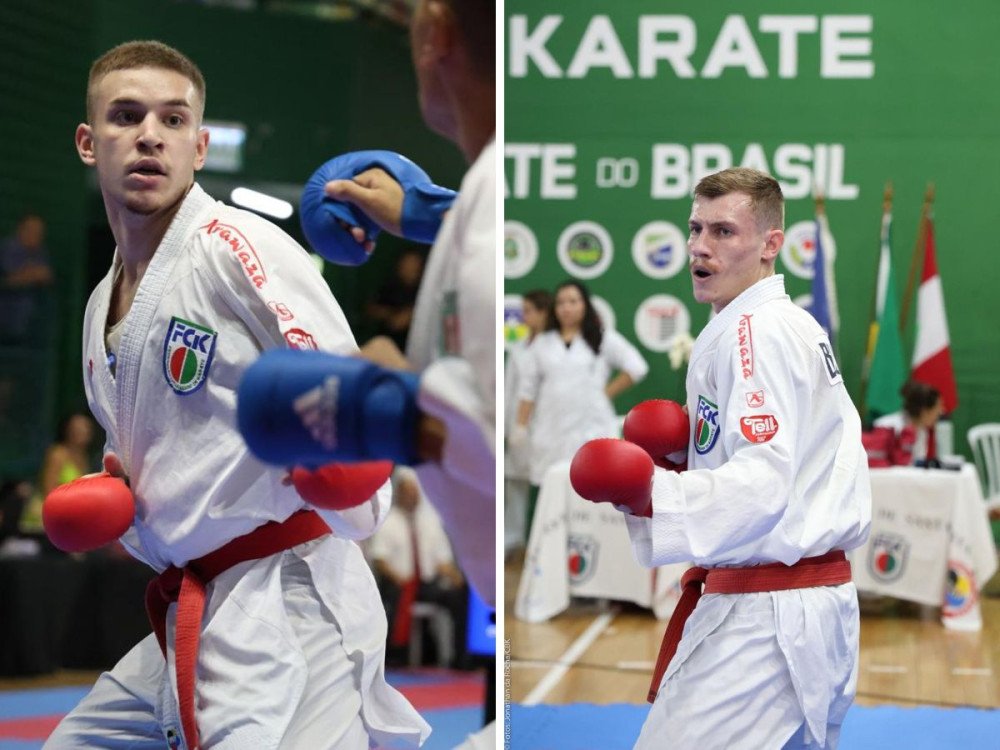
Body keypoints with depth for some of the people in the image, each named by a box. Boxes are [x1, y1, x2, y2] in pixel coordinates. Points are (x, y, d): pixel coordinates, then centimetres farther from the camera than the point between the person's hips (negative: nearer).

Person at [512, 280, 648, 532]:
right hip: (551, 433, 2)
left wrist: (607, 393, -2)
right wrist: (520, 426, 6)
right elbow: (528, 388, 13)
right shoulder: (543, 344, 14)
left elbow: (636, 367, 1)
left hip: (591, 429, -2)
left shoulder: (604, 340, 7)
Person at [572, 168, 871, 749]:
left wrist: (650, 495, -36)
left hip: (761, 619, -11)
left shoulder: (756, 331, -13)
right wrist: (685, 457, 14)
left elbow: (764, 484, -24)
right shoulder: (799, 326, 18)